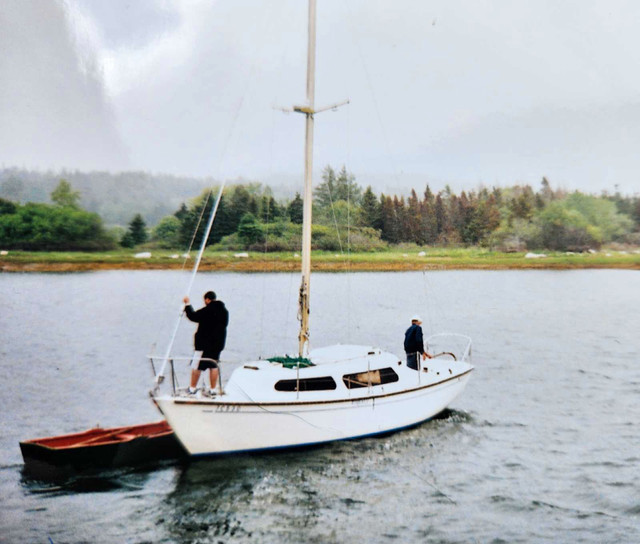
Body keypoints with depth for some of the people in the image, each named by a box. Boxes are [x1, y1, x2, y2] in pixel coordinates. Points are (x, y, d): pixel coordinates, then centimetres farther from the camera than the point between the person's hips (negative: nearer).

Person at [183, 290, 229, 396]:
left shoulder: (206, 311, -15)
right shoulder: (224, 311, 6)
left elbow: (193, 316, -13)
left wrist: (187, 304, -2)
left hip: (204, 343, -6)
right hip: (218, 343, 6)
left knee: (197, 366, 5)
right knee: (213, 366, 13)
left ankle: (192, 388, 12)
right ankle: (213, 389, 13)